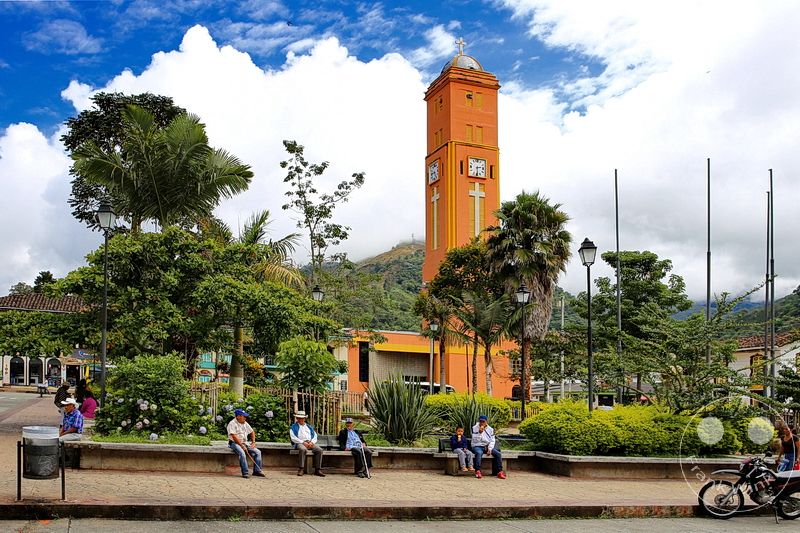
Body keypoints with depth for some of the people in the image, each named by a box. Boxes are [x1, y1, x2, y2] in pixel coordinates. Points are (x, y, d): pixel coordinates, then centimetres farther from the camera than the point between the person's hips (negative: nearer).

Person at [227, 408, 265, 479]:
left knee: (258, 452, -8)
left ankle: (257, 471, -9)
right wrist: (242, 446, -21)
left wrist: (253, 442, 10)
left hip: (244, 443, 8)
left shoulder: (245, 423, 16)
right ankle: (245, 472, -31)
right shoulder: (232, 424, -9)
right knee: (242, 453, -36)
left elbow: (252, 432, 25)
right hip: (234, 443, -8)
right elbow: (234, 436, -18)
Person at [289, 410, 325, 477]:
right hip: (300, 443, -4)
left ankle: (317, 470, -26)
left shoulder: (309, 427, 29)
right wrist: (303, 442, -13)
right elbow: (293, 438, 1)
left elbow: (315, 436, 19)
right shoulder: (293, 427, 16)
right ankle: (301, 469, -38)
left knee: (320, 450, -26)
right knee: (302, 449, -41)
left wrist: (312, 442, -5)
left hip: (310, 443, 4)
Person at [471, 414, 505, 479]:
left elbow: (492, 441, 7)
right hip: (478, 446, -4)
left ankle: (499, 472, -14)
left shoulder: (490, 429, 9)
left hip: (487, 447, 4)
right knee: (479, 453, -39)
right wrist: (479, 432, -23)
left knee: (498, 454, -19)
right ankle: (477, 471, -39)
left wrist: (490, 448, -10)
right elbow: (475, 440, -9)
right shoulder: (475, 428, -1)